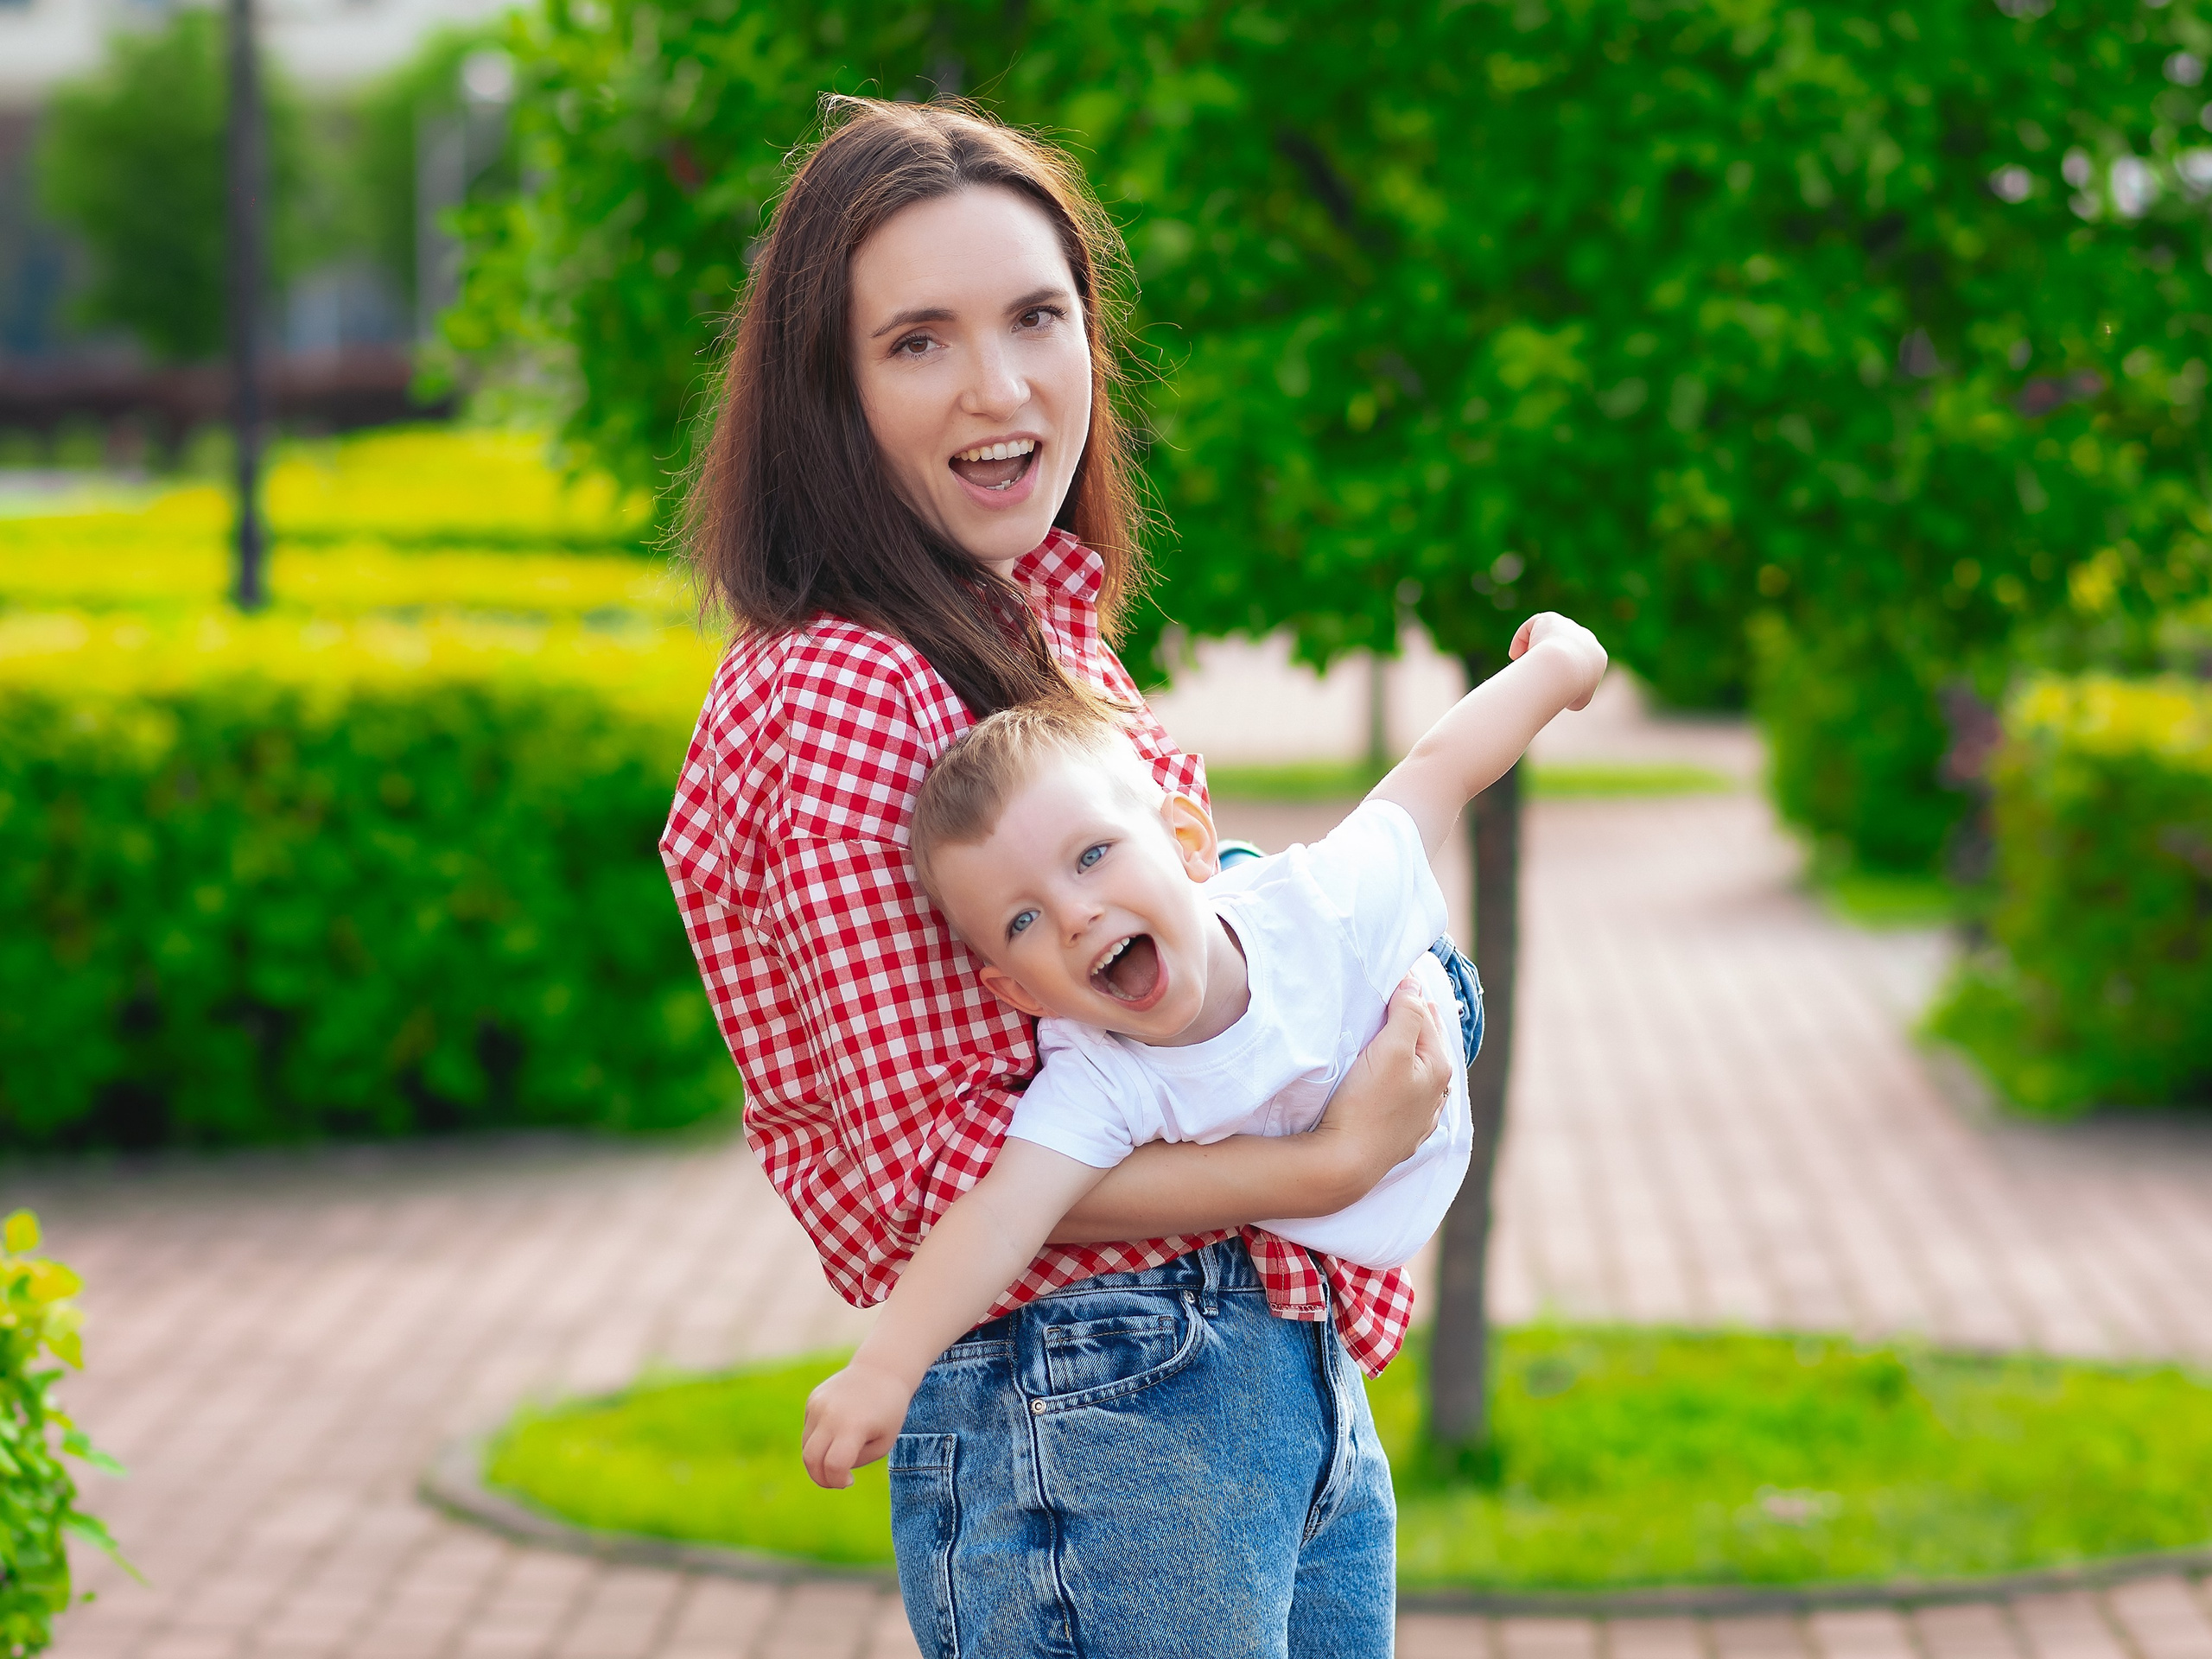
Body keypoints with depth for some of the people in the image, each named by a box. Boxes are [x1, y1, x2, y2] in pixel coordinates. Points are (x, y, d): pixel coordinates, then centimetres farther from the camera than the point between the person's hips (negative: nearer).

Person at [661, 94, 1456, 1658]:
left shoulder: (1052, 633, 12)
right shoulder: (837, 694, -15)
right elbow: (946, 1159, -18)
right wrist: (1331, 1162, -18)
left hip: (1288, 1372, 9)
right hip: (1080, 1423, -9)